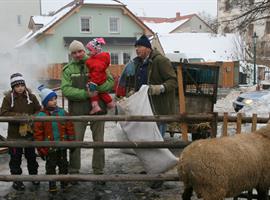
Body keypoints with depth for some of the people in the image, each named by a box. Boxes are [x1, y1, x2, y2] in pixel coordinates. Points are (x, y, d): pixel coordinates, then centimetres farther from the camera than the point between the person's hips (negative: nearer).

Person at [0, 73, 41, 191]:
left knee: (31, 156, 17)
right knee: (15, 158, 7)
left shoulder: (31, 96, -4)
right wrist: (20, 116, -23)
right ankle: (16, 180, 22)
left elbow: (38, 111, 3)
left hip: (30, 132, 2)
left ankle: (33, 175, 36)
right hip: (14, 134, -2)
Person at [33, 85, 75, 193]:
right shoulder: (41, 116, -10)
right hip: (49, 148, -2)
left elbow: (70, 127, 2)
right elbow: (38, 133, -7)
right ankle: (52, 185, 26)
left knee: (63, 164, 14)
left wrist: (71, 141, 2)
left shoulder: (62, 112, -3)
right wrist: (40, 149, -6)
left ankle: (64, 182, 30)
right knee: (51, 166, 12)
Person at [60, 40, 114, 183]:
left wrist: (97, 87, -18)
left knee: (99, 141, 9)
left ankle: (98, 171, 22)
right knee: (75, 141, 4)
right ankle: (73, 171, 18)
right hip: (77, 111, -1)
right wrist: (85, 93, -20)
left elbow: (111, 81, 0)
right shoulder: (68, 70, 4)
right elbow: (66, 90, -9)